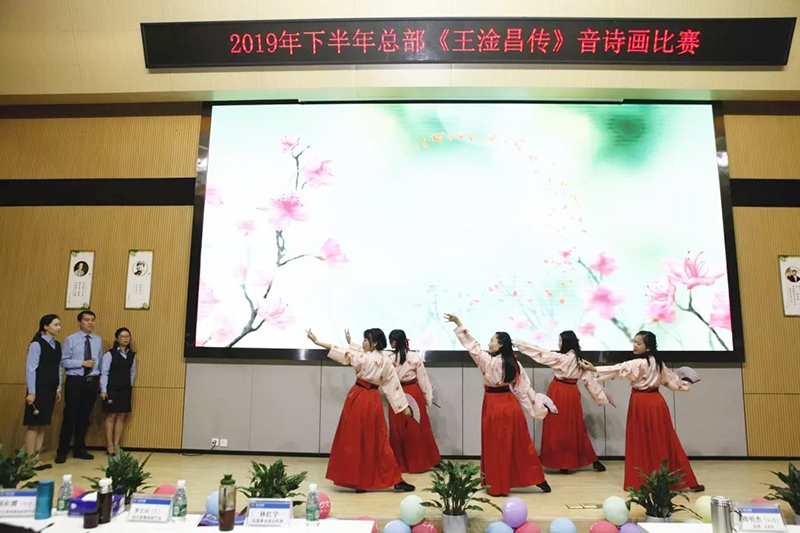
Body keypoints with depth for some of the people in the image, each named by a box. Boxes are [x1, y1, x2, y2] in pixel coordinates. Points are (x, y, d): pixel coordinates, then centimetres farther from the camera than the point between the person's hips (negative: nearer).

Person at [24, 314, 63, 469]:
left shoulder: (57, 345, 10)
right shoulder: (37, 344, -11)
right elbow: (30, 368, -13)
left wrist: (58, 389, 12)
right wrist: (31, 392, -15)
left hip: (51, 389, 7)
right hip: (39, 388, -7)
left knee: (43, 425, 10)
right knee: (34, 425, 0)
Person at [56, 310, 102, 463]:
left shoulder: (98, 340, 8)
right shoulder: (70, 340, -3)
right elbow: (64, 361, -8)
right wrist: (82, 363, -17)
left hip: (92, 382, 4)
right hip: (74, 381, -4)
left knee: (85, 417, 11)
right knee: (70, 416, -1)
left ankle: (79, 449, 22)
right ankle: (62, 451, 13)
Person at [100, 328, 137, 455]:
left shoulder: (132, 355, 7)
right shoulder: (109, 354, -8)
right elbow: (104, 373, -9)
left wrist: (130, 385, 6)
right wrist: (103, 390, -13)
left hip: (125, 390, 5)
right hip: (112, 389, -5)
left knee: (121, 417, 7)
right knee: (111, 416, 1)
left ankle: (116, 445, 14)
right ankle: (110, 446, 11)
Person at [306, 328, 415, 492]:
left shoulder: (363, 357, -10)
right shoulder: (386, 361, 4)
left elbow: (343, 352, -12)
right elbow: (394, 384, 6)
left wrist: (316, 341, -8)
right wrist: (404, 406, 10)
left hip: (358, 398, -4)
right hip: (373, 400, 5)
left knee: (354, 439, 6)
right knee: (377, 440, 10)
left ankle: (358, 481, 13)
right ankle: (396, 480, 11)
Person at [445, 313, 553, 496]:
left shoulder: (488, 360, -15)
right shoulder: (514, 363, 1)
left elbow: (473, 346, -12)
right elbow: (525, 387, 2)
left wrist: (459, 324, -10)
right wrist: (538, 408, 8)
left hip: (495, 406, -5)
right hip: (511, 405, 6)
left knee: (496, 447, 5)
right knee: (520, 444, 16)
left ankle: (498, 487, 15)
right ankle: (538, 479, 23)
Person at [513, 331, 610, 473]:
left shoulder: (560, 358, -15)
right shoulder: (580, 360, 3)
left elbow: (539, 352, -14)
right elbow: (590, 379, 5)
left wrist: (514, 342, -9)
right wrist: (602, 397, 13)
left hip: (558, 393, -6)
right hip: (572, 394, 6)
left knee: (558, 427, 5)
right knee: (575, 427, 15)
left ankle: (562, 463, 12)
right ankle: (594, 461, 21)